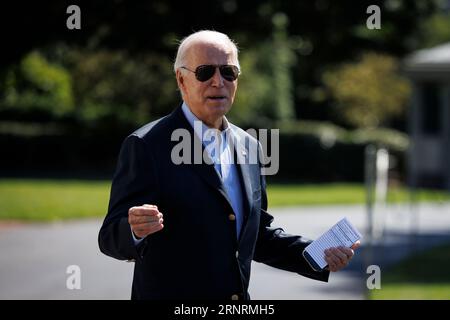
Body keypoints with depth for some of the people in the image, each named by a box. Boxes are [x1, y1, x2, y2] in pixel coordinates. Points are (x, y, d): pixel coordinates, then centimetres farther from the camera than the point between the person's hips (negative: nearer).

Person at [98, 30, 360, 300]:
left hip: (240, 299, 6)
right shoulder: (146, 146, -11)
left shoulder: (249, 146, 8)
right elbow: (111, 238, -15)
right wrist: (135, 230, -36)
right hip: (169, 296, -6)